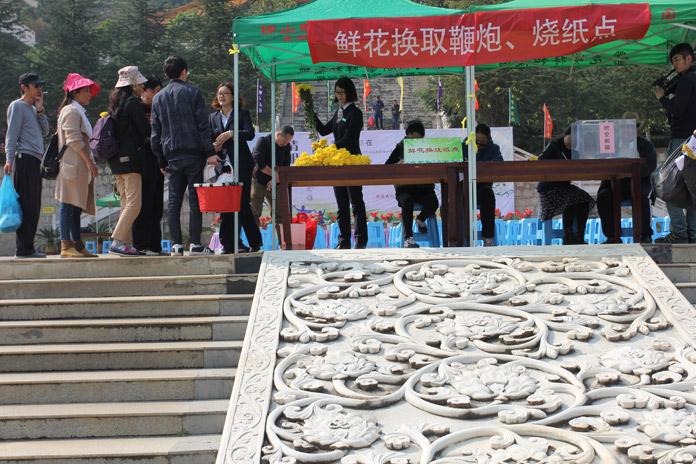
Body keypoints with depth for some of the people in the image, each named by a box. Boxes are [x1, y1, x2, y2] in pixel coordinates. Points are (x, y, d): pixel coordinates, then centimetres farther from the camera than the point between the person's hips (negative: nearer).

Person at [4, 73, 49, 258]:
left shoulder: (33, 109, 24)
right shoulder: (17, 106, -2)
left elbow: (44, 132, 14)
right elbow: (12, 135, -9)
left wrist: (40, 110, 6)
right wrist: (9, 159, -18)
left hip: (35, 160, 9)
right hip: (25, 159, -9)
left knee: (33, 207, 9)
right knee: (27, 205, -12)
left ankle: (25, 247, 12)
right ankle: (24, 249, -13)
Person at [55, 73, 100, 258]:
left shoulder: (79, 111, 25)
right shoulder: (71, 111, -7)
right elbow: (73, 139, -16)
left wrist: (90, 162, 18)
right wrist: (89, 161, -17)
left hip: (80, 165, 10)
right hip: (72, 164, -10)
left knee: (76, 206, 8)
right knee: (68, 205, -10)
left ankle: (77, 245, 9)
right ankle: (66, 246, -11)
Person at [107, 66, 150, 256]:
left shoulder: (116, 103, 18)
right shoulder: (133, 102, -9)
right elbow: (145, 130, -11)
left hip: (117, 159, 10)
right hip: (130, 158, -10)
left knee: (126, 203, 11)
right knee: (133, 204, -10)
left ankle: (126, 243, 10)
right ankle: (117, 242, -15)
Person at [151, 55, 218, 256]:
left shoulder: (158, 98, 12)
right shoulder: (193, 92, 0)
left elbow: (155, 132, 12)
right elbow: (202, 125, -6)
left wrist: (161, 161, 16)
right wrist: (210, 152, -5)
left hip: (172, 156, 4)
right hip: (193, 153, -4)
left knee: (174, 200, 5)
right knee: (195, 199, -2)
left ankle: (176, 244, 2)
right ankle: (195, 244, -3)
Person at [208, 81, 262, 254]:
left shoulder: (242, 114, 5)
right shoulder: (213, 118, 17)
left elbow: (250, 133, -10)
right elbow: (209, 139, 15)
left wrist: (231, 133, -22)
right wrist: (214, 147, -7)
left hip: (241, 166, -3)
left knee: (242, 203, -5)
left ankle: (255, 241, 10)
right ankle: (228, 245, 2)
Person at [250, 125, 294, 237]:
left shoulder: (286, 146, 4)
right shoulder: (263, 142, -12)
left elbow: (286, 166, 3)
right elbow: (259, 164, -20)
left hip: (273, 185, 5)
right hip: (258, 182, -4)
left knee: (279, 214, 1)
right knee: (255, 213, -2)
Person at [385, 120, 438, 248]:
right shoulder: (400, 148, 8)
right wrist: (398, 164, -22)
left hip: (423, 186, 2)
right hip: (404, 187, -2)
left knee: (433, 203, -29)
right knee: (407, 201, -36)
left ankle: (420, 220, 7)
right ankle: (408, 238, -33)